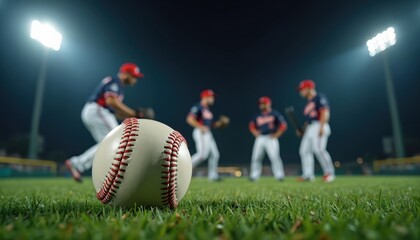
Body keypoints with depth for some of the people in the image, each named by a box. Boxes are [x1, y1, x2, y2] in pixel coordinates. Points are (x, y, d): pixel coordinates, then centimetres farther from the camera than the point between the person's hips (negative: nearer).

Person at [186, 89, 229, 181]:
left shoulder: (207, 109, 21)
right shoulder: (197, 107, -8)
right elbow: (189, 119, -19)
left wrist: (220, 123, 13)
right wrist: (201, 127, -24)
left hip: (208, 134, 10)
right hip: (200, 133, -9)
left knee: (215, 154, 7)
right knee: (203, 154, -20)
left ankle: (213, 175, 15)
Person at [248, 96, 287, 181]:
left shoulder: (275, 114, 1)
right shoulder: (258, 115, 13)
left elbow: (283, 125, -2)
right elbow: (252, 125, 23)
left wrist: (276, 135, -7)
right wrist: (255, 133, 8)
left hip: (271, 138, -4)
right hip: (260, 139, 4)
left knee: (274, 157, -11)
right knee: (256, 157, 1)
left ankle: (279, 175, -1)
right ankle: (254, 176, 9)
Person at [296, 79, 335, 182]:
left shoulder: (320, 97, -2)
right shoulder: (309, 102, 23)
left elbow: (325, 113, -14)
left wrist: (321, 127, -23)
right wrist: (302, 130, 18)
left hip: (319, 126, -9)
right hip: (309, 128, 9)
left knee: (318, 149, -21)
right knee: (304, 150, 5)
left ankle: (329, 173, -11)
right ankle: (308, 175, 8)